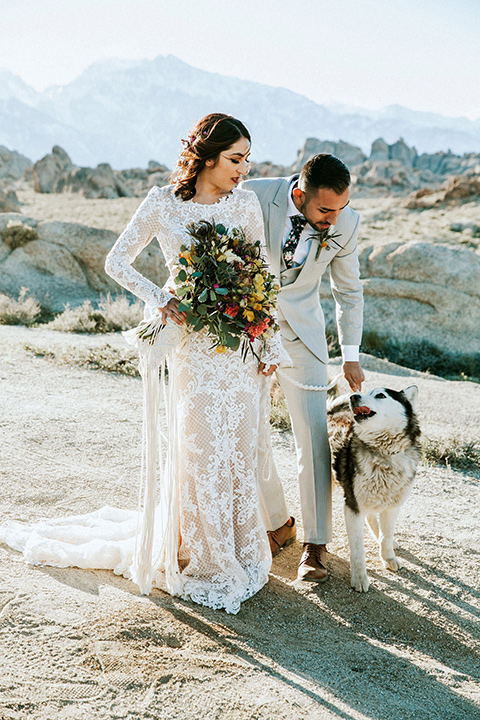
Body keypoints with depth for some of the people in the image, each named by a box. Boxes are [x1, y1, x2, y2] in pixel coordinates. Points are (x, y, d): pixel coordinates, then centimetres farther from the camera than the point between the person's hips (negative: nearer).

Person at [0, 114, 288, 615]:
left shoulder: (246, 205, 3)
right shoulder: (162, 204, -4)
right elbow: (117, 261, 1)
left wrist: (273, 346, 4)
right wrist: (161, 301, -12)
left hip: (242, 343, 3)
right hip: (192, 344, -3)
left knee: (240, 450, 8)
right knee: (197, 449, 1)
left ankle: (239, 553, 27)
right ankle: (199, 561, 20)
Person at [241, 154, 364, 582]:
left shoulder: (346, 223, -11)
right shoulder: (253, 196, -19)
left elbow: (349, 291, 4)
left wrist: (351, 355, 4)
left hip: (300, 332, 0)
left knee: (313, 434, -4)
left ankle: (315, 543, 10)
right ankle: (277, 524, 24)